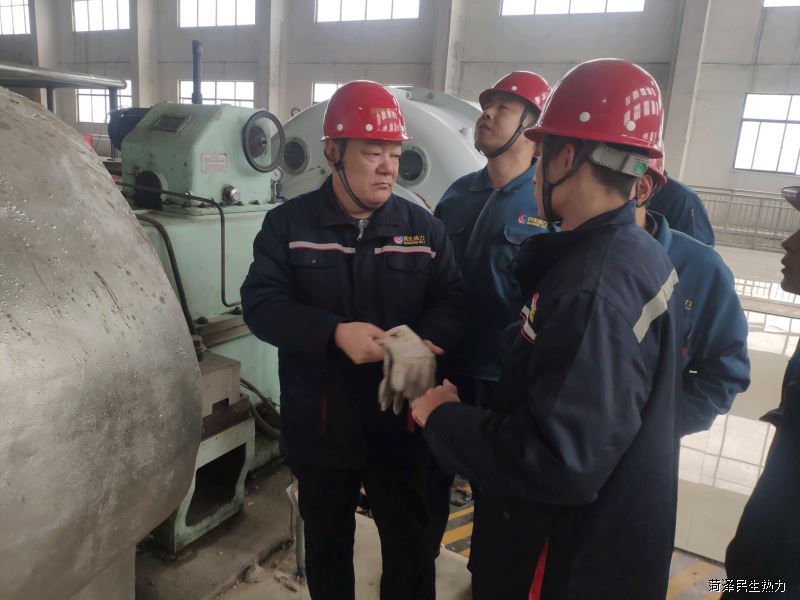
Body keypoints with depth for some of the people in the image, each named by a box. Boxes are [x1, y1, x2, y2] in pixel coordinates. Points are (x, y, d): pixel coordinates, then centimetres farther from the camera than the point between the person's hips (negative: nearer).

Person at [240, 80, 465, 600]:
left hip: (401, 424, 1)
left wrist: (425, 341, -24)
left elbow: (452, 303, -2)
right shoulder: (288, 224, -4)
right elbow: (260, 304, -12)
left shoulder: (424, 226, 0)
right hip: (320, 426, 0)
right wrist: (335, 332, -27)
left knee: (414, 549, 17)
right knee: (327, 548, 23)